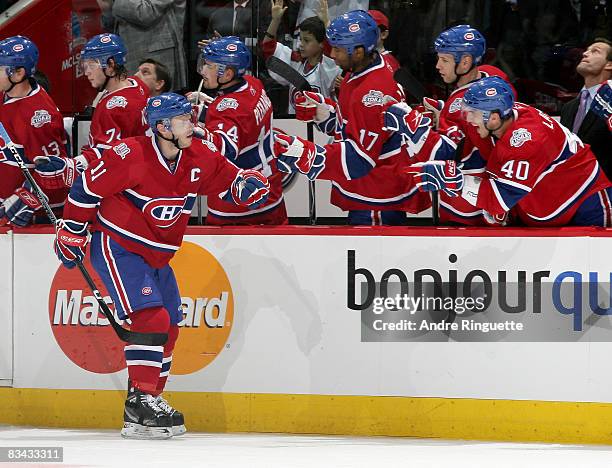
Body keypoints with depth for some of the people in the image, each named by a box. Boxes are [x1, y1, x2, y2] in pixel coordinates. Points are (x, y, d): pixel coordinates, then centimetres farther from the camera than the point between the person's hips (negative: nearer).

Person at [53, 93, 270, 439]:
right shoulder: (131, 157, -23)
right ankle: (141, 402, -20)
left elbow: (228, 178, 7)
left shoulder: (200, 158, -4)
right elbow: (88, 187, -14)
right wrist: (72, 232, -7)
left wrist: (248, 184, -17)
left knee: (169, 328, 9)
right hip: (116, 247, -8)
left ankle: (147, 403, 21)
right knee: (151, 317, -21)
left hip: (156, 255, 8)